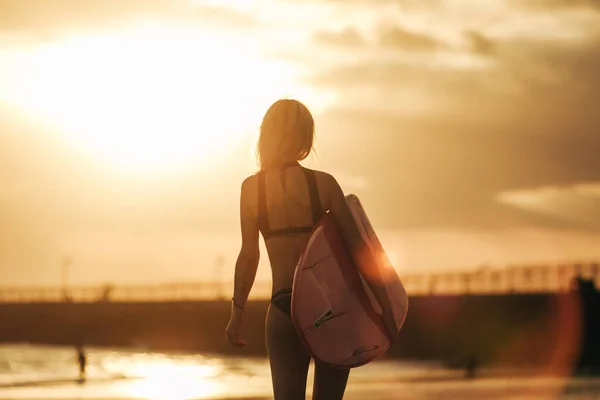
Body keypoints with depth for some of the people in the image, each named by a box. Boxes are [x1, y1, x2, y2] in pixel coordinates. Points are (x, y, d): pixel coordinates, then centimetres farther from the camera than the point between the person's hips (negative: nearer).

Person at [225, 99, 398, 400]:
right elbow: (359, 249, -4)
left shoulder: (251, 187, 0)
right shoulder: (324, 183, -2)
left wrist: (237, 313, 5)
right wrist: (385, 306, 0)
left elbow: (249, 255, -2)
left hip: (284, 311, 0)